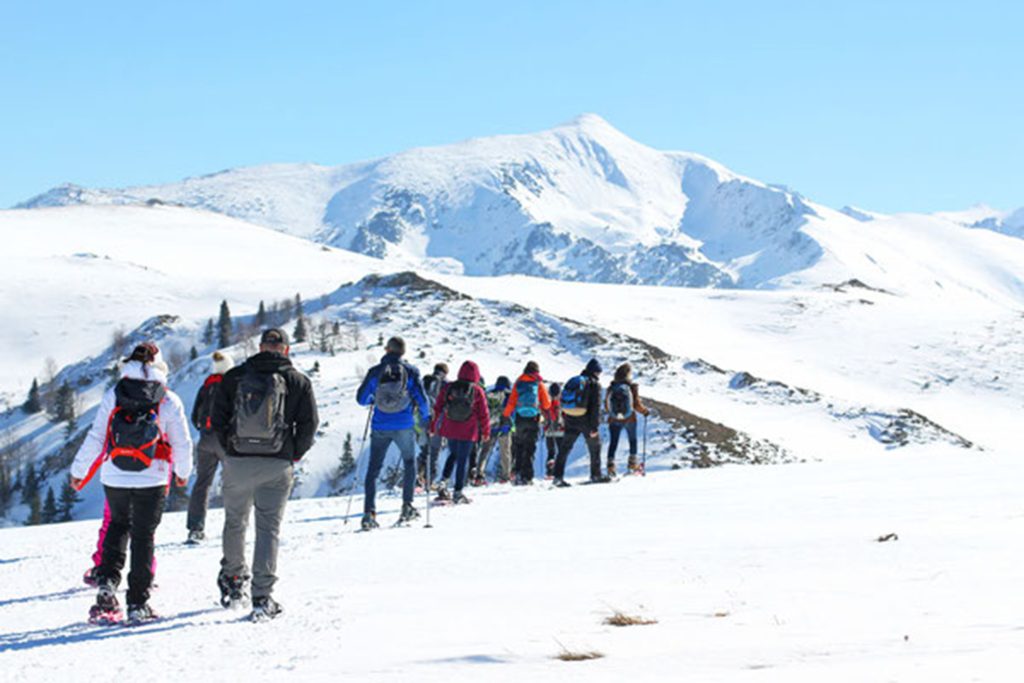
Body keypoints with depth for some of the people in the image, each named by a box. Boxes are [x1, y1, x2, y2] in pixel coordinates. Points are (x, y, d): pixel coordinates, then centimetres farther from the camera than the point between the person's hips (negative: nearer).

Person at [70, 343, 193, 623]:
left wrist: (78, 471, 10)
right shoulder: (169, 400, -4)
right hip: (152, 480, -2)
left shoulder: (113, 394, -1)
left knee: (118, 524, 25)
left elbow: (95, 437, -1)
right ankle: (138, 603, 5)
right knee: (143, 536, 7)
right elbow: (182, 443, 1)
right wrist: (183, 472, 19)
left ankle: (107, 580, 8)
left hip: (115, 478, 2)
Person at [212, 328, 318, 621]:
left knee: (235, 522, 19)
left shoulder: (234, 376, 3)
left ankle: (232, 582, 31)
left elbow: (217, 418, 1)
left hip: (237, 462, 1)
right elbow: (309, 423, -3)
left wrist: (230, 448, 11)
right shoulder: (298, 382, 0)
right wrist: (294, 455, 8)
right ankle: (262, 597, -4)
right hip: (277, 466, -1)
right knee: (268, 528, 2)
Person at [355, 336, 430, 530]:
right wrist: (424, 418, 13)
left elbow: (361, 399, 1)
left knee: (373, 469, 7)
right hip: (404, 426, 0)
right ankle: (407, 506, 15)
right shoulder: (410, 371, -3)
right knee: (410, 464, 21)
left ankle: (369, 512, -5)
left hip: (380, 427, 0)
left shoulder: (375, 371, -2)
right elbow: (422, 400, -5)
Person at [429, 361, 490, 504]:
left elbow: (438, 408, 3)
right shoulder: (477, 391, -8)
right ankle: (458, 492, 4)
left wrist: (433, 427, 13)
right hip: (468, 432, -3)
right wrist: (486, 431, 10)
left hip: (450, 429, 3)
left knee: (453, 455, 22)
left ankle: (443, 482, 5)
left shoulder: (449, 388, -1)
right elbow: (483, 413, -2)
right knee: (463, 460, 4)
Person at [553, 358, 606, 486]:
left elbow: (564, 403, 14)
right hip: (585, 421, -5)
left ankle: (558, 476, -1)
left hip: (570, 421, 5)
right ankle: (595, 475, 17)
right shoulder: (594, 384, -6)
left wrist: (565, 421, 16)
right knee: (595, 447, 12)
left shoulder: (572, 381, 13)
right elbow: (596, 407, -13)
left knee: (564, 448, 6)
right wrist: (595, 426, -13)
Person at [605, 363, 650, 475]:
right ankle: (632, 463, 24)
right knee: (633, 440, 20)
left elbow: (606, 405, 2)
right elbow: (637, 405, -12)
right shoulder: (632, 387, -13)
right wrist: (645, 411, 7)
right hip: (629, 419, -1)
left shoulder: (611, 387, -6)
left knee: (613, 442, 5)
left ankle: (611, 465, -8)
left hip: (614, 420, 1)